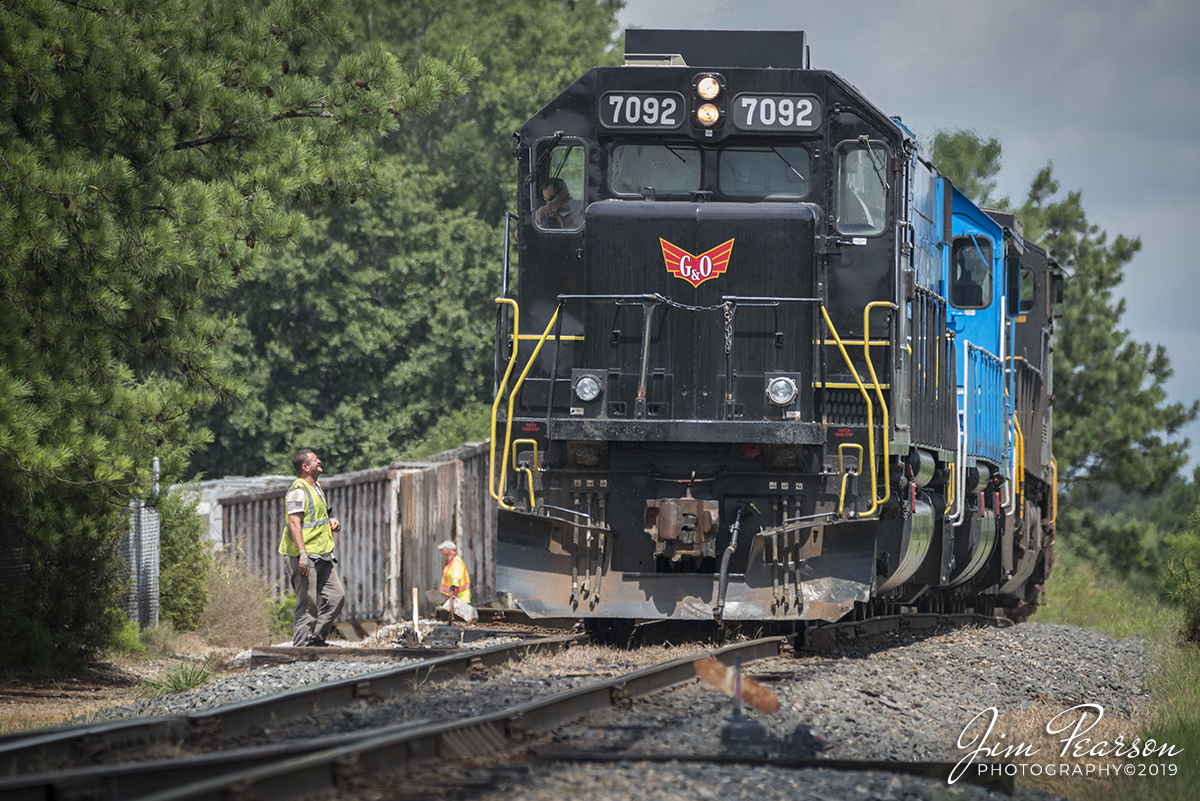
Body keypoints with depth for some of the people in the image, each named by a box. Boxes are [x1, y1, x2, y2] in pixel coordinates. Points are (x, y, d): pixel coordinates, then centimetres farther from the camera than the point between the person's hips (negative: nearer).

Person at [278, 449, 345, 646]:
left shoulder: (316, 487, 18)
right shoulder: (298, 490, -13)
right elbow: (294, 523, -20)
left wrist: (331, 523, 11)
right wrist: (302, 553, -27)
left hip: (322, 555, 10)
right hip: (306, 556, -10)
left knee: (335, 596, 8)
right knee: (307, 602, -7)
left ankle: (317, 638, 16)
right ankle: (300, 645, -3)